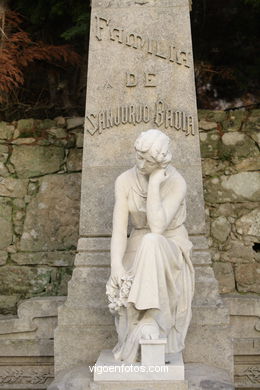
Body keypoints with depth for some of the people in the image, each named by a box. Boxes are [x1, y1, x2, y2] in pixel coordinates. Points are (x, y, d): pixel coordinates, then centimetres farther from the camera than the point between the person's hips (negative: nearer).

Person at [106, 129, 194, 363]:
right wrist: (116, 265, -29)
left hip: (171, 255, -2)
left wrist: (154, 184, -29)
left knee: (151, 242, -40)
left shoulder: (177, 183, -16)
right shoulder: (124, 181, -7)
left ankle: (149, 320, -36)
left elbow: (157, 227, -28)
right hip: (140, 254, 3)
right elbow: (119, 230, -12)